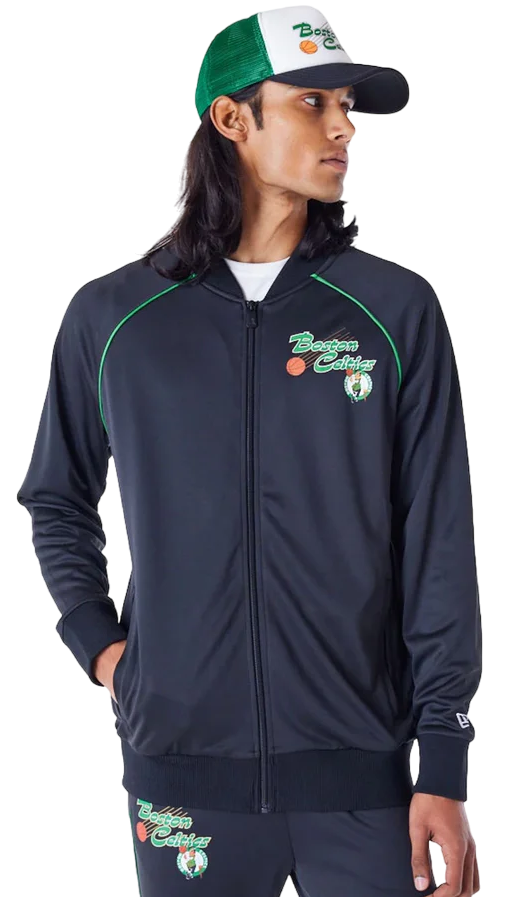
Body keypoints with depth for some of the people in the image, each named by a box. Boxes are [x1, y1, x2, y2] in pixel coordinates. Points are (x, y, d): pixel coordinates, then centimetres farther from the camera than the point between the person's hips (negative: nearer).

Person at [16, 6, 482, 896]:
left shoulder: (395, 310, 1)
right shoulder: (112, 316, 4)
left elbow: (439, 545, 0)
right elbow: (57, 501, 18)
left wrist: (444, 770, -4)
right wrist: (98, 645, 4)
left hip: (360, 773, 0)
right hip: (181, 768, 1)